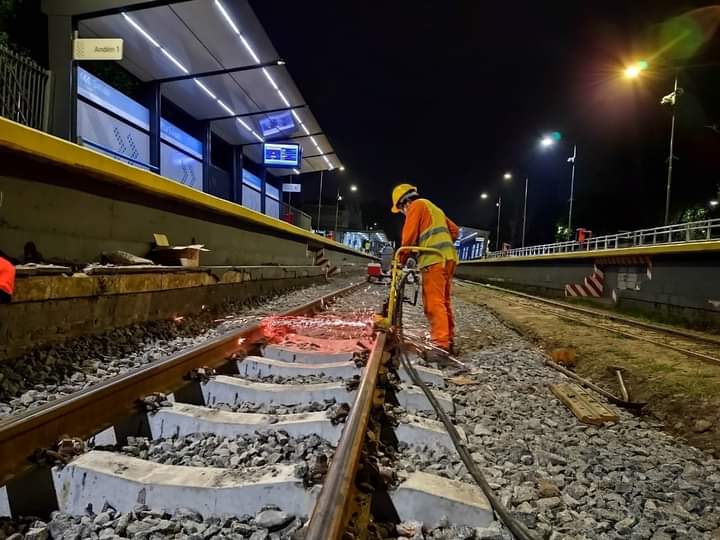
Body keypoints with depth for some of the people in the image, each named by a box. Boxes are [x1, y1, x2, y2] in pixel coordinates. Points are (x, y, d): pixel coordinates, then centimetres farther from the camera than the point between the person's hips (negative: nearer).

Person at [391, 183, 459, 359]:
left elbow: (409, 236, -4)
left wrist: (402, 260, 4)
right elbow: (454, 230, 27)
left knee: (434, 303, -13)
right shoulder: (434, 209, 29)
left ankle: (440, 345, -19)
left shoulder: (417, 205, 3)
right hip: (449, 257, 9)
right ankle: (449, 340, 20)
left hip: (434, 259, -9)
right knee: (444, 301, 14)